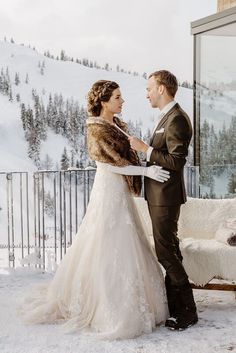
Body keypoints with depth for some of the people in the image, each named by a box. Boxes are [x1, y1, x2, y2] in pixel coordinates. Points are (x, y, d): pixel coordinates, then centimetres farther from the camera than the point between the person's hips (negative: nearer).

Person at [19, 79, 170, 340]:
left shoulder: (118, 124, 12)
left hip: (121, 194, 9)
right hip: (109, 192, -9)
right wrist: (147, 171, -20)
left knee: (123, 248, 14)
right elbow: (113, 163, -19)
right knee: (109, 250, -2)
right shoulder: (97, 128, -14)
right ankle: (109, 310, 11)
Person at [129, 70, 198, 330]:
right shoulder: (168, 117, 14)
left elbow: (177, 161, -23)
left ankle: (186, 311, 7)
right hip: (159, 195, 10)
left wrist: (144, 148, -19)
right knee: (168, 250, 16)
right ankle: (174, 305, 27)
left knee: (166, 252, -4)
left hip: (165, 196, -10)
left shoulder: (177, 119, -17)